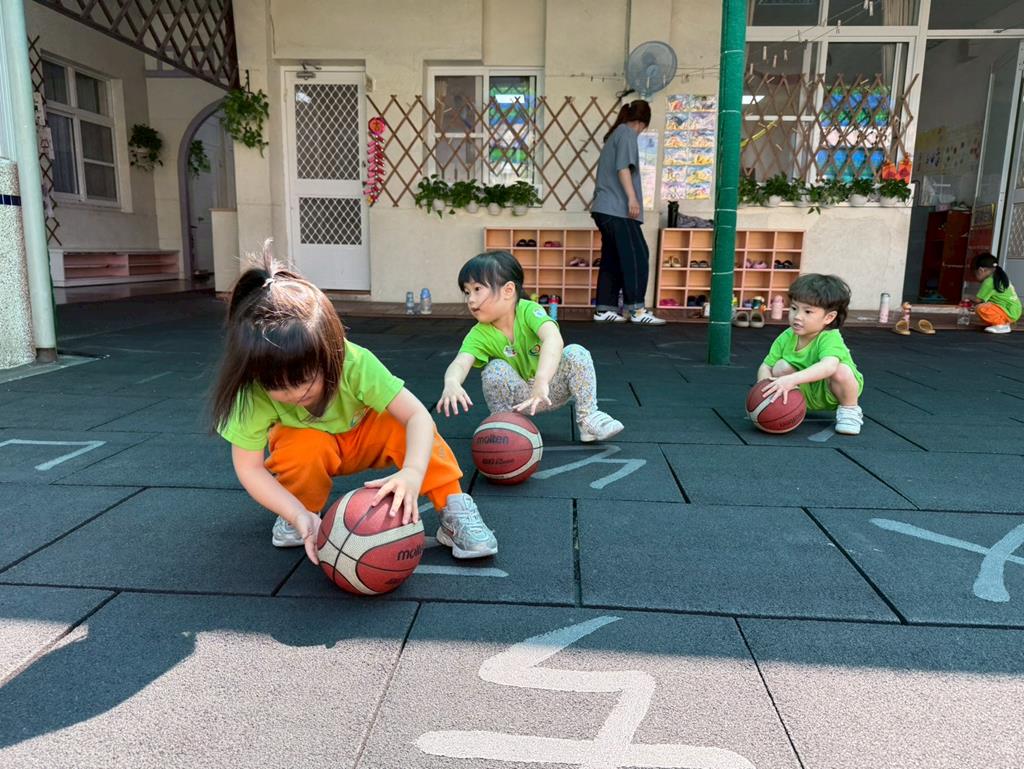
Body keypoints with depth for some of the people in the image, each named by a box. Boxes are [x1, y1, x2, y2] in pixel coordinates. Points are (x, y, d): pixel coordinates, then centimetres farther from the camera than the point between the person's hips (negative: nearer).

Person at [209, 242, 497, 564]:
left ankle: (453, 509, -21)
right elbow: (249, 467, -28)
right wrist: (299, 515, -41)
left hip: (363, 436, 0)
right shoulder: (253, 393, -32)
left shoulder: (355, 363, -36)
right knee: (307, 446, -35)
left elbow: (417, 414, -39)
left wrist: (413, 472, -57)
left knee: (401, 425, -32)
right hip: (305, 445, 1)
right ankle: (304, 507, -5)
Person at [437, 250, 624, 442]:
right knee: (496, 369, -27)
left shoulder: (529, 311, -26)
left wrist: (541, 381, -63)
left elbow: (554, 339, -46)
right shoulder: (479, 335, -19)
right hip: (518, 396, 1)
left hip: (550, 386, -1)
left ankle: (588, 417, -13)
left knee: (576, 353, -26)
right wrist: (451, 383, -64)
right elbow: (460, 363, -38)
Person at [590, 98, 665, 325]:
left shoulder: (614, 134, 25)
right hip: (618, 209, -9)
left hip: (606, 208, 9)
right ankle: (637, 309, -11)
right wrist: (632, 198, -22)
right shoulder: (627, 133, -2)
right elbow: (623, 167, -16)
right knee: (637, 256, -9)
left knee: (612, 260, 7)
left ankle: (604, 309, 6)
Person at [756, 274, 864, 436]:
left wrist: (792, 379, -61)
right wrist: (765, 386, -34)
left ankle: (849, 410, -6)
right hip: (805, 394, 4)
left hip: (831, 393, -4)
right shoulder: (786, 337, -13)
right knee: (781, 367, -20)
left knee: (841, 370, -34)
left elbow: (829, 366, -51)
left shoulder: (830, 338, -30)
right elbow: (765, 367, -11)